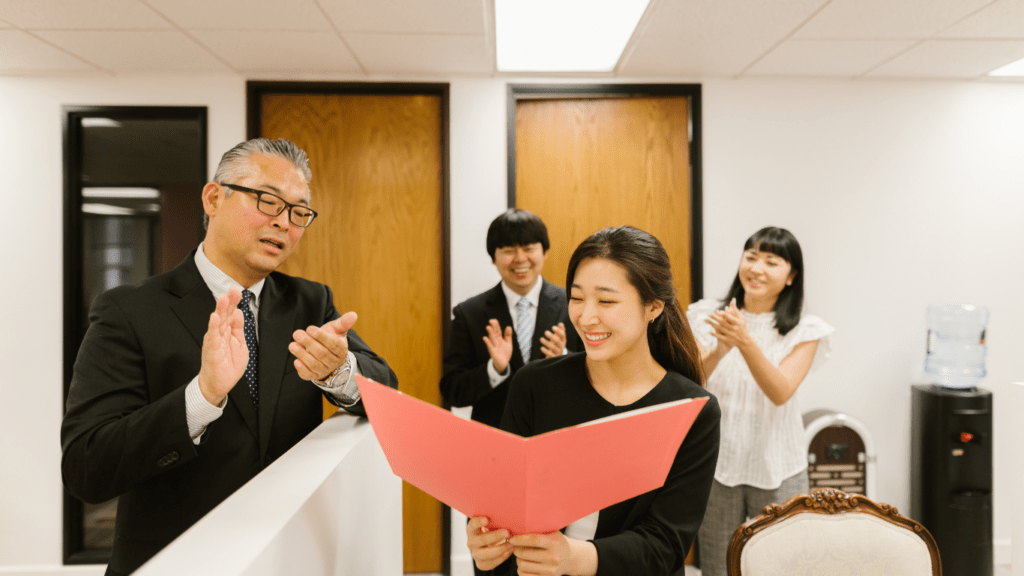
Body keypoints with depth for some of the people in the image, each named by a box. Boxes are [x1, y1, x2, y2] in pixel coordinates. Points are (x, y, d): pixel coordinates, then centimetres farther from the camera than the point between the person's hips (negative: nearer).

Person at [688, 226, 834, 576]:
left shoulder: (805, 330, -4)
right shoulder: (707, 317, -2)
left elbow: (780, 393, -18)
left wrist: (745, 341, -33)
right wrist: (720, 349, -30)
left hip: (777, 470, -1)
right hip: (717, 465, 1)